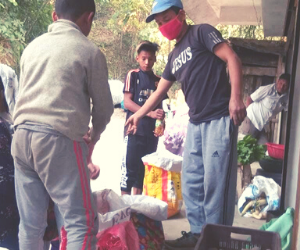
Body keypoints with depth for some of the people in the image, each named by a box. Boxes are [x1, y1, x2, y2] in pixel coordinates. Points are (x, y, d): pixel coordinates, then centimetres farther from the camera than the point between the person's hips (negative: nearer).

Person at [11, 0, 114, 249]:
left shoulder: (33, 46, 19)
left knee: (31, 223, 13)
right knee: (82, 222, 0)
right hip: (59, 139, -6)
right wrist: (94, 135, 25)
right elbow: (104, 106, 7)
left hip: (22, 136, 7)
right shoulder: (90, 51, 2)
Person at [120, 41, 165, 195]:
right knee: (129, 167, -4)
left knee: (145, 168, 9)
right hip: (134, 130, -4)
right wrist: (150, 113, -20)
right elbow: (127, 102, -9)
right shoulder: (133, 75, 0)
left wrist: (161, 121, -1)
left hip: (152, 132, 5)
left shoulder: (158, 80, 12)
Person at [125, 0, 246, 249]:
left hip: (220, 119, -8)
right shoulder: (175, 56, 20)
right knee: (191, 181, 9)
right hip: (196, 122, 8)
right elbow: (160, 91, 28)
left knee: (216, 181, -5)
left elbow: (232, 59, -11)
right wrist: (138, 114, 31)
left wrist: (236, 98, -22)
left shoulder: (201, 32, -1)